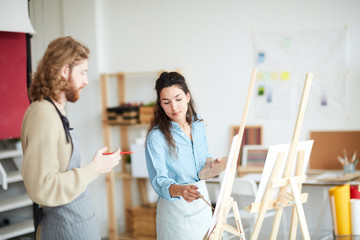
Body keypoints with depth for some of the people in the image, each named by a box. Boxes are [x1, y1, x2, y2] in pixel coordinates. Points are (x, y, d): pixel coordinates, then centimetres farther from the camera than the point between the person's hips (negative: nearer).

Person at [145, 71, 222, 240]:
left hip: (202, 198, 6)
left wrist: (211, 162, -7)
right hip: (176, 205, -6)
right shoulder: (156, 137, -20)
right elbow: (159, 180, -25)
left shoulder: (197, 123, 0)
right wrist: (180, 190, -43)